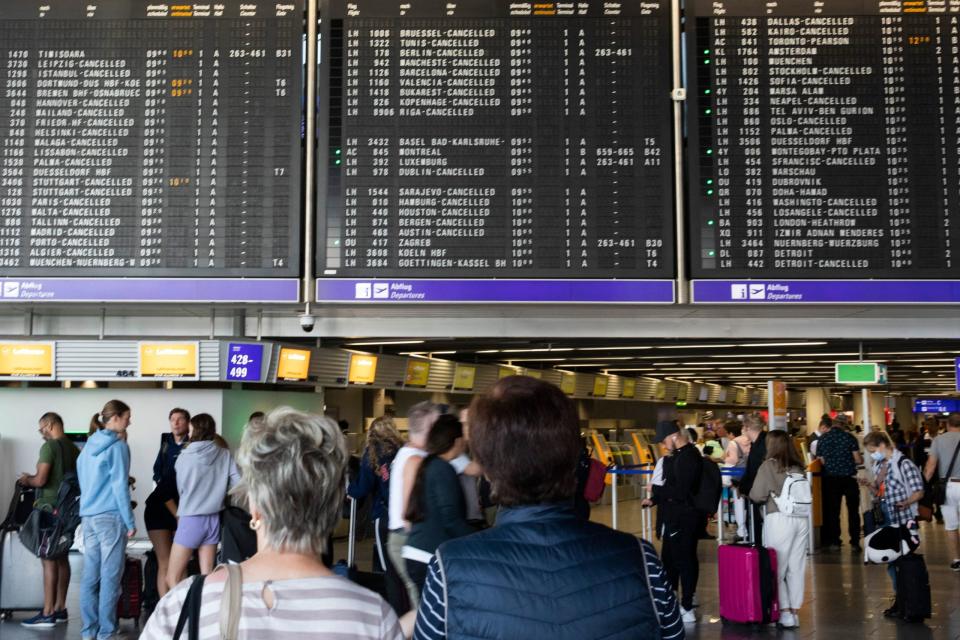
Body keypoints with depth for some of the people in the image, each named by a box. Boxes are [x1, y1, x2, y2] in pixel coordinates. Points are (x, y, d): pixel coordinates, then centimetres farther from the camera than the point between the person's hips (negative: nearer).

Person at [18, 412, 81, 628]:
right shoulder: (74, 449, 10)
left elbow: (40, 480, -19)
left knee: (49, 560, -6)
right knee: (61, 558, 13)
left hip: (49, 509, -8)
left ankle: (47, 614, -4)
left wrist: (27, 480, 3)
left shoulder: (49, 446, -13)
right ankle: (60, 608, 19)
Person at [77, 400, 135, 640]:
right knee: (110, 576, -2)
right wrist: (130, 522, -8)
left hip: (88, 516, 7)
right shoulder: (118, 446, -9)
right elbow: (119, 486, -12)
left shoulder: (89, 445, 14)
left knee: (90, 575, 8)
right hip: (111, 516, -7)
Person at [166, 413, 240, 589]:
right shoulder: (225, 455, -3)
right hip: (214, 519, 4)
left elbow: (180, 489, 4)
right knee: (207, 578, 9)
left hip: (190, 520, -4)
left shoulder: (185, 457, -8)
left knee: (173, 578, 4)